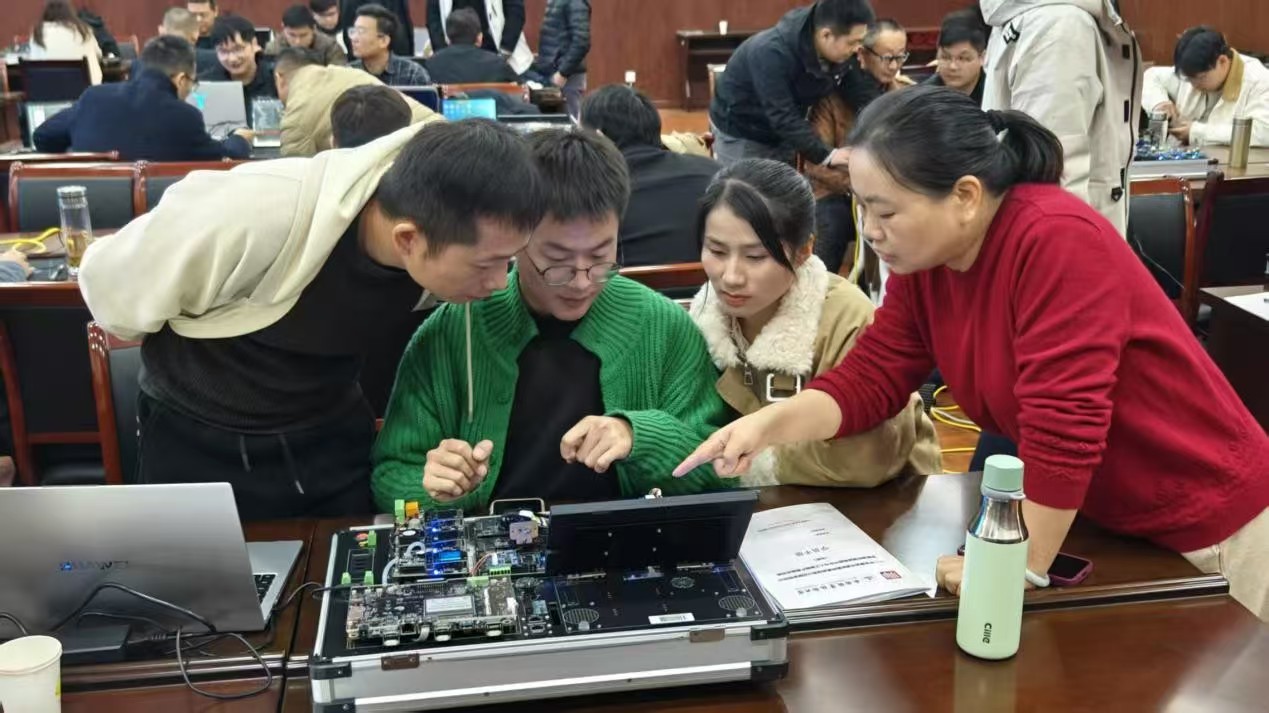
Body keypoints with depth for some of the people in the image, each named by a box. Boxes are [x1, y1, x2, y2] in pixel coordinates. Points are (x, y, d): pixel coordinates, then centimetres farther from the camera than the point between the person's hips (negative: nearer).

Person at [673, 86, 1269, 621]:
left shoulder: (1058, 241, -32)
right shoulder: (924, 258, -8)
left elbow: (1062, 427, -33)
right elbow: (870, 379, -5)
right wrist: (769, 424, -21)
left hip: (1201, 524, -6)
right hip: (1097, 521, 7)